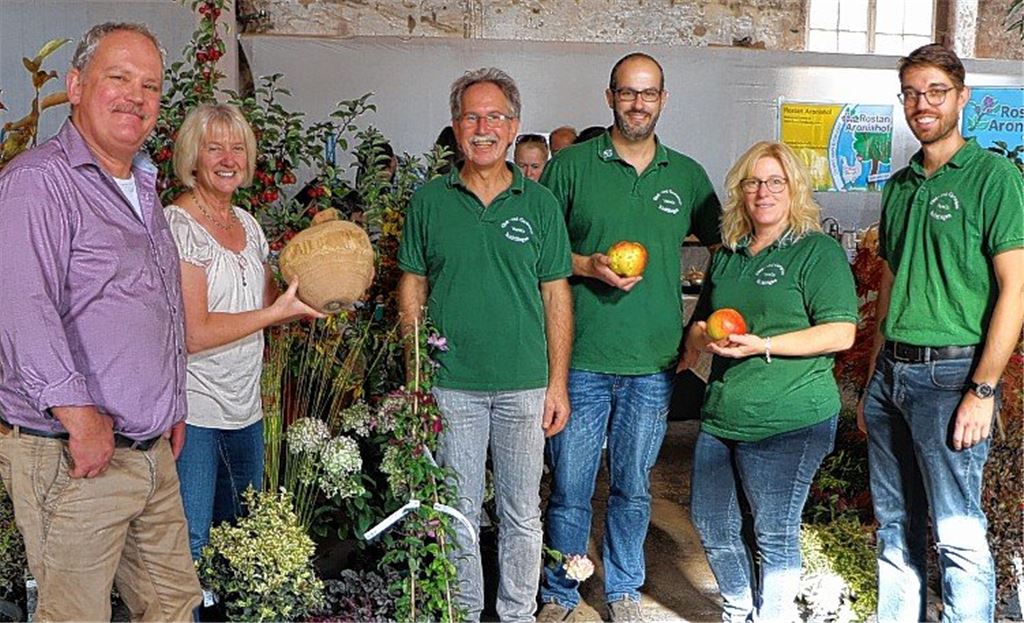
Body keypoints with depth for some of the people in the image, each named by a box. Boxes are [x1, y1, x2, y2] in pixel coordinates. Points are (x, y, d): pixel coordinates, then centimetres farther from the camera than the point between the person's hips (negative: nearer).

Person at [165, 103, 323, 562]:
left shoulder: (246, 222, 11)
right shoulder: (178, 225, -13)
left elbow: (270, 303, 16)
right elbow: (194, 334, -19)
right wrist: (278, 311, -16)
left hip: (244, 407, 8)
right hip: (193, 412, -8)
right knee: (190, 546, -2)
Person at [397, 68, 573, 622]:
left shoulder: (539, 203, 3)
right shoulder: (429, 200, 3)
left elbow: (556, 296, 4)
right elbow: (412, 287, 6)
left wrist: (557, 383, 0)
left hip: (524, 386, 0)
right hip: (451, 385, 0)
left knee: (521, 515, 10)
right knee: (458, 513, 10)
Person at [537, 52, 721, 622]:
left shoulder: (687, 176, 8)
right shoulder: (571, 166, 0)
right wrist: (587, 266, -14)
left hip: (654, 362, 2)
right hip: (582, 359, -2)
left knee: (633, 488, 14)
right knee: (570, 486, 4)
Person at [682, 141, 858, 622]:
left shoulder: (818, 251, -4)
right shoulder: (727, 256, 17)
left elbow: (841, 332, -13)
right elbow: (699, 324, 25)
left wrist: (763, 345, -21)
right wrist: (701, 339, 1)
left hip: (788, 421, -7)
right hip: (721, 416, 7)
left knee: (775, 534, 0)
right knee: (709, 520, 11)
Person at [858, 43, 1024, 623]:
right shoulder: (899, 186, 14)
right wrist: (874, 378, 15)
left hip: (950, 372, -7)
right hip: (891, 372, 7)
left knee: (959, 533, -1)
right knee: (895, 524, 14)